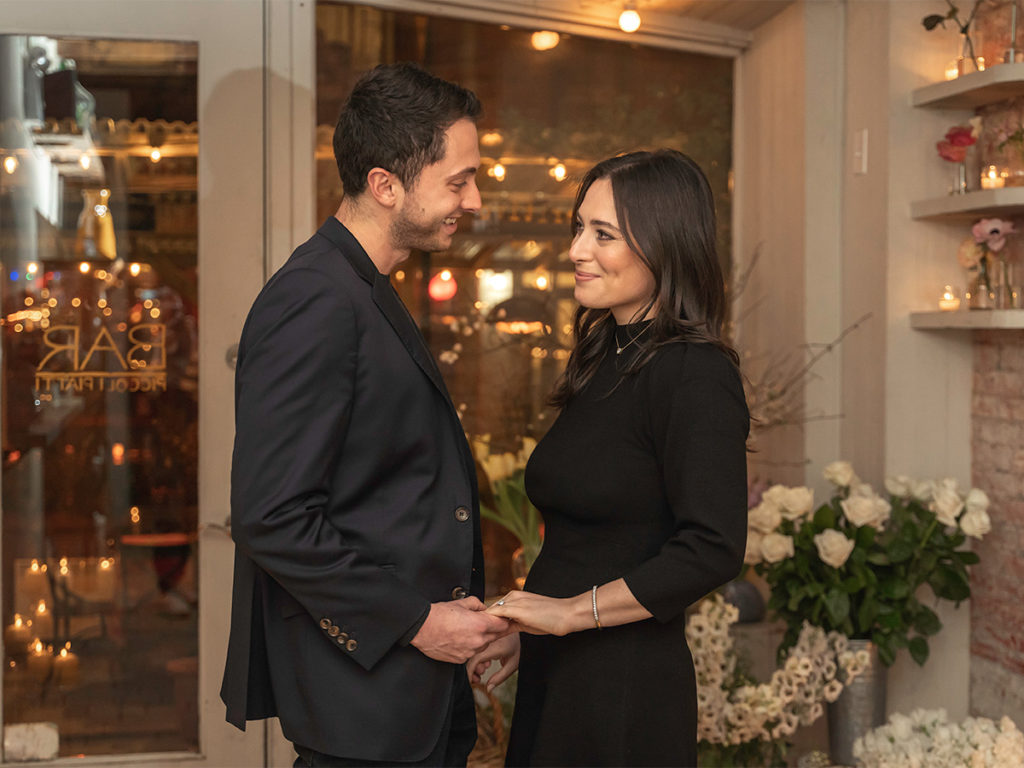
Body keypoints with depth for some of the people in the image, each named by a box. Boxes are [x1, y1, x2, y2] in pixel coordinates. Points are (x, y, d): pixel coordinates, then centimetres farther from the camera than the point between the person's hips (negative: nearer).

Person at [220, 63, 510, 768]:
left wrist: (446, 609, 11)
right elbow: (271, 518, -23)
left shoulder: (362, 292, 13)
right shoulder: (315, 303, -19)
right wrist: (415, 622, -17)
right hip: (362, 693, -9)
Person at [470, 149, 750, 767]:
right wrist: (524, 629, 12)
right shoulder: (604, 359, 10)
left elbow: (713, 550, -22)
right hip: (556, 673, 8)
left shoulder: (695, 375, -16)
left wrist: (570, 611, -17)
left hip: (626, 693, -8)